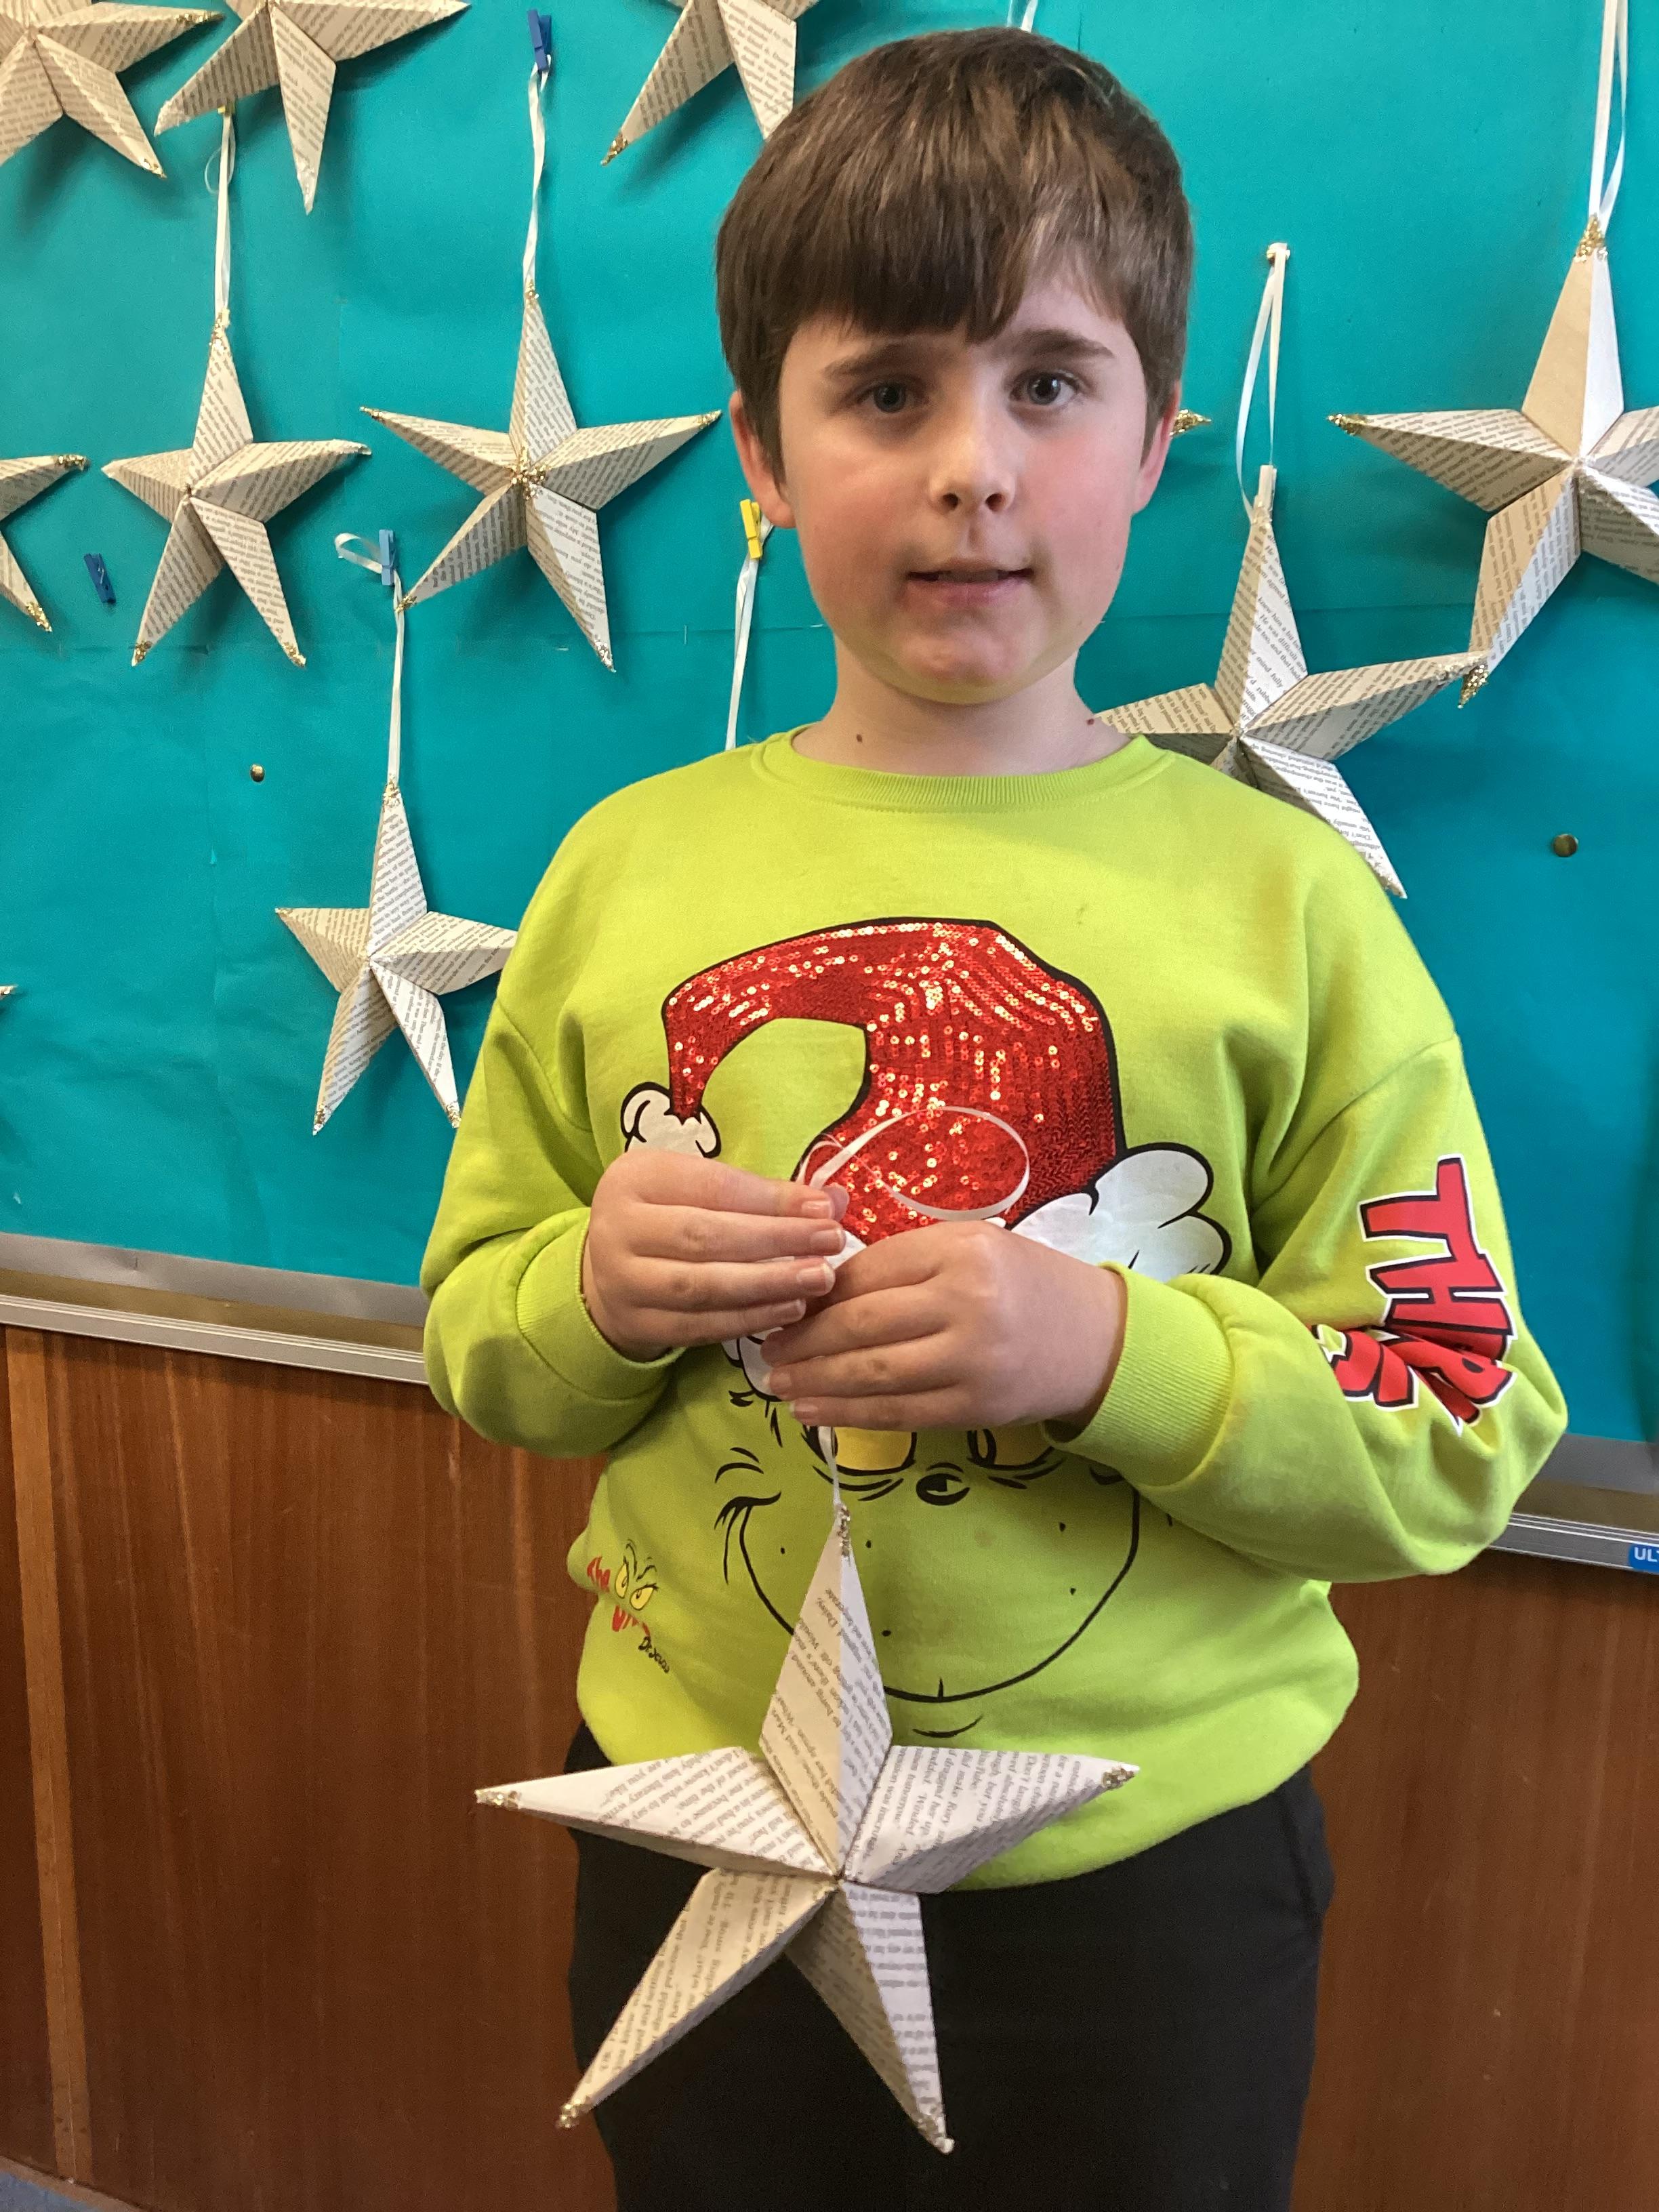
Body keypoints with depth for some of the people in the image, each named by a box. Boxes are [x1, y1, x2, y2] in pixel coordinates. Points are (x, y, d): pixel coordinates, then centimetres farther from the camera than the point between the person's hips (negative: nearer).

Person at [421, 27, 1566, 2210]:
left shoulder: (1284, 894, -10)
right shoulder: (630, 865, -4)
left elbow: (1465, 1449, -10)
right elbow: (477, 1345, 4)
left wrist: (1113, 1347, -26)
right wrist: (601, 1293, -18)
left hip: (1145, 1872, -1)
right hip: (697, 1839, 2)